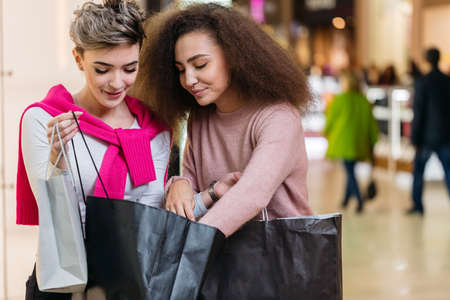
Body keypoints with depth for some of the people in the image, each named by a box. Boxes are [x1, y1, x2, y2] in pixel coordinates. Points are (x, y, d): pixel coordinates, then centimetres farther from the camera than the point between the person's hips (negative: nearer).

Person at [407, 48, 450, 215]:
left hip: (427, 137, -3)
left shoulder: (422, 83, -12)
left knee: (418, 171, 13)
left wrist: (414, 139, -8)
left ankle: (417, 205, 19)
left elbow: (418, 113, -13)